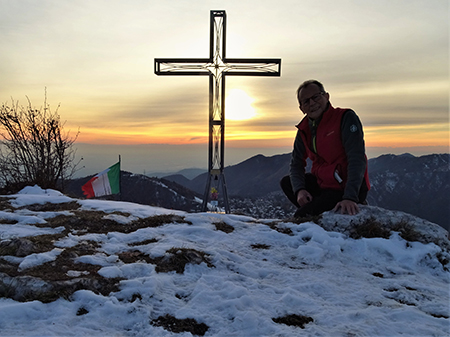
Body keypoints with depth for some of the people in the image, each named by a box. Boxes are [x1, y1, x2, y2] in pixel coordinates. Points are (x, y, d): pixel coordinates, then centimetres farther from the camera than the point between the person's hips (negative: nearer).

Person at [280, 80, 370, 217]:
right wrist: (299, 190, -13)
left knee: (300, 217, -18)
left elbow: (357, 159, -25)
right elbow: (296, 163, 9)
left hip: (345, 188, -8)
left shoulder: (346, 118, -15)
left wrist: (350, 197, -36)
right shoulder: (304, 129, 5)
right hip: (323, 183, 8)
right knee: (286, 182, 15)